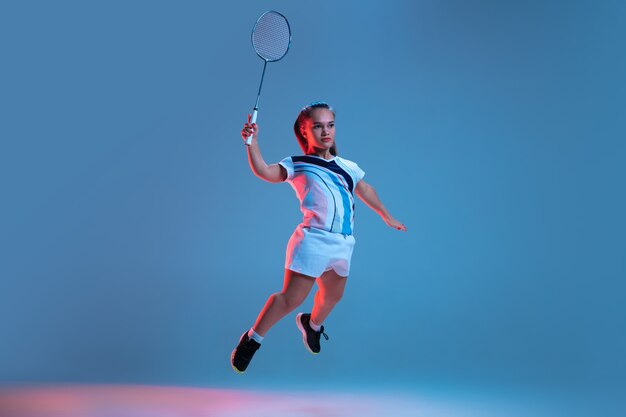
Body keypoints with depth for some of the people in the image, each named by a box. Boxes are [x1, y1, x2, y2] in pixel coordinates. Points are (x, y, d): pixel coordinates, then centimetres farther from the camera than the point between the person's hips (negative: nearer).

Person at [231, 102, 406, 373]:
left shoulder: (348, 167, 15)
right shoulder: (297, 165, 1)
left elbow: (366, 191, 31)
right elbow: (264, 171, -14)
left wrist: (387, 217, 41)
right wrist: (252, 142, -26)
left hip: (342, 244, 6)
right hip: (313, 240, -6)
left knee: (332, 296, 21)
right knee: (291, 297, -11)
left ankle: (312, 325, 52)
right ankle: (252, 340, 6)